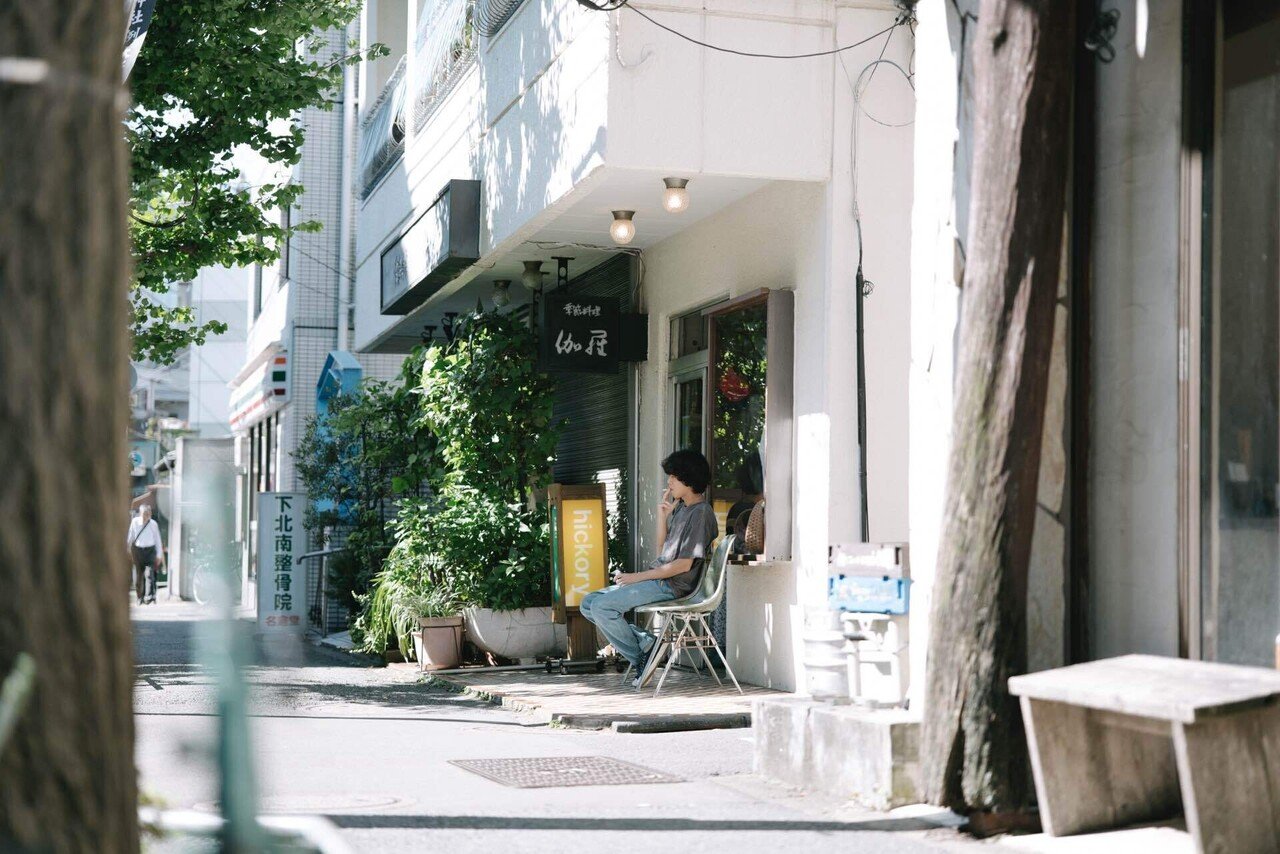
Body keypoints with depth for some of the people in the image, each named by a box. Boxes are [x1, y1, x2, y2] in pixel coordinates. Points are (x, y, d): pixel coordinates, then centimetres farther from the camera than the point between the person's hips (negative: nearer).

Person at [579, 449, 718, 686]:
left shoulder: (701, 513, -14)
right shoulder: (680, 506, 15)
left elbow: (684, 564, -19)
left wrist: (637, 577, -16)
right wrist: (663, 515, 7)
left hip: (672, 586, -10)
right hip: (657, 579, 10)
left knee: (602, 606, -23)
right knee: (588, 604, 2)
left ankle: (639, 652, -6)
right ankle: (643, 643, -5)